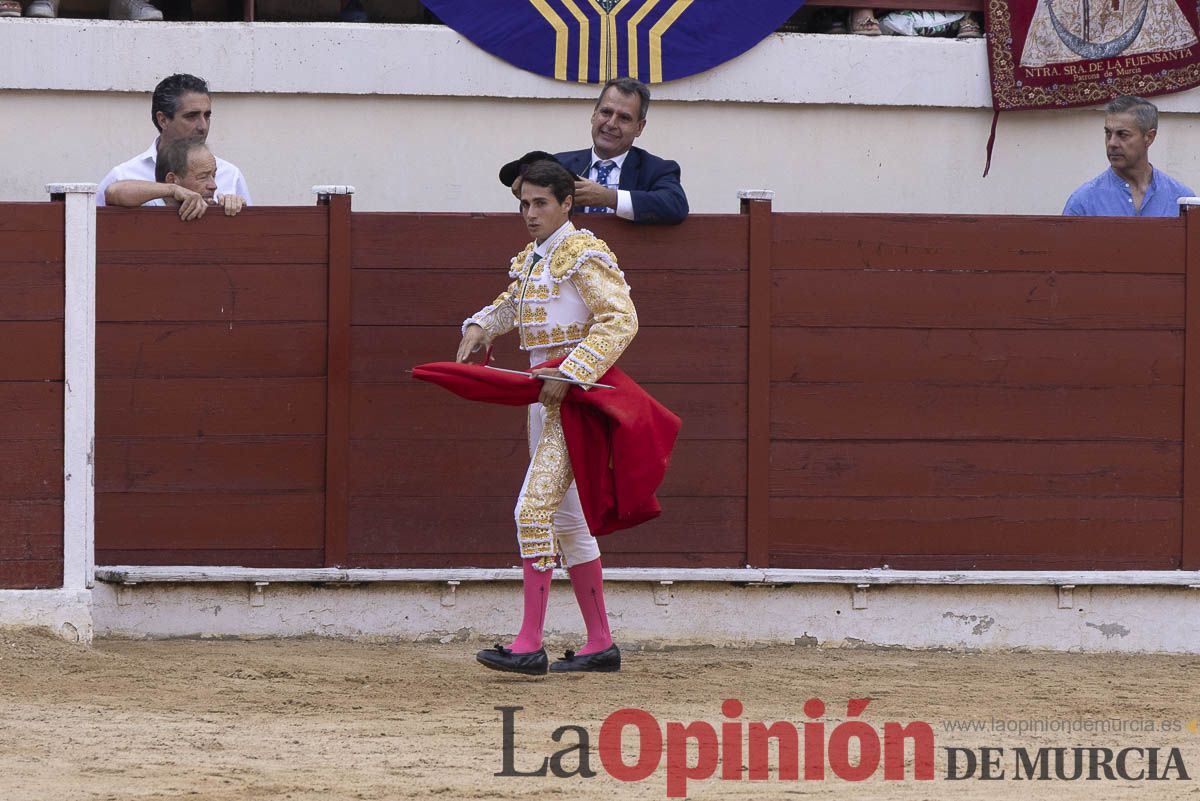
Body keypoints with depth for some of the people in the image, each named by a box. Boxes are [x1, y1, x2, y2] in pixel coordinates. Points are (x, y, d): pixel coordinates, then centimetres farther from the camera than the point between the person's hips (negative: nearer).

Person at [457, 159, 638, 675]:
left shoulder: (583, 255, -11)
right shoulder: (530, 260, 15)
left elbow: (621, 321, -20)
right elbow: (511, 304, 34)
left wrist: (568, 374, -25)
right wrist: (480, 326, 12)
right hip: (545, 393, 10)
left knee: (535, 508, -17)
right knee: (566, 520, 11)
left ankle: (529, 645, -20)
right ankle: (600, 645, 17)